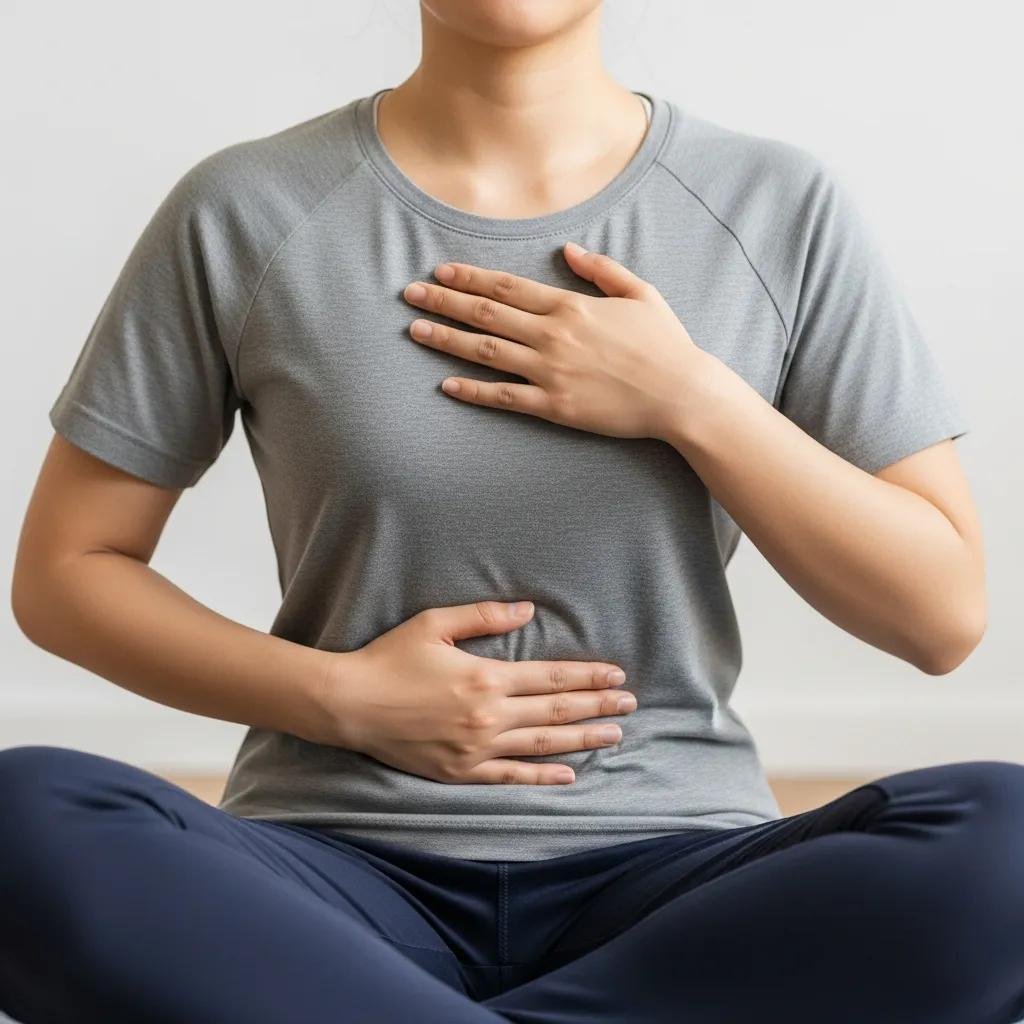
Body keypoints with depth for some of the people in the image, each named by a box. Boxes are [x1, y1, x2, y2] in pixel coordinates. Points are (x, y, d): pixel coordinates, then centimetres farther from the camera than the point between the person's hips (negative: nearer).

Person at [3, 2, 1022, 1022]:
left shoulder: (779, 211, 2)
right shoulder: (241, 218, 1)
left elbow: (942, 612, 2)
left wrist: (694, 401, -10)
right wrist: (341, 697, -8)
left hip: (668, 874, 2)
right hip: (341, 870, -1)